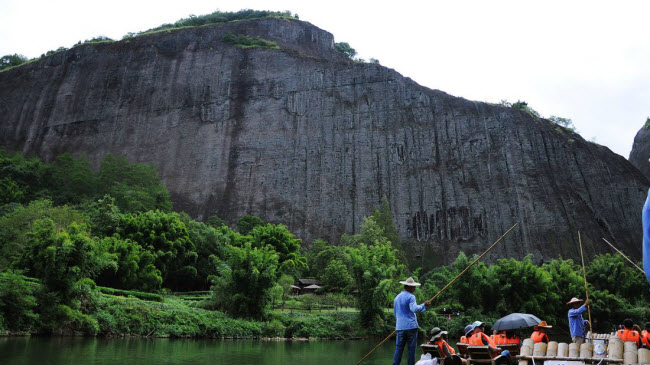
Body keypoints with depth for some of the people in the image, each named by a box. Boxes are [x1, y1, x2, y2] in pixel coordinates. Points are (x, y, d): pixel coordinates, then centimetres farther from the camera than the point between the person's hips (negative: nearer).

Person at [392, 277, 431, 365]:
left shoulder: (397, 297, 15)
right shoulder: (410, 297, -8)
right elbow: (414, 309, -23)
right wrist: (424, 305, -18)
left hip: (400, 327, 6)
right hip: (411, 326, -6)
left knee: (399, 348, 6)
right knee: (411, 348, 2)